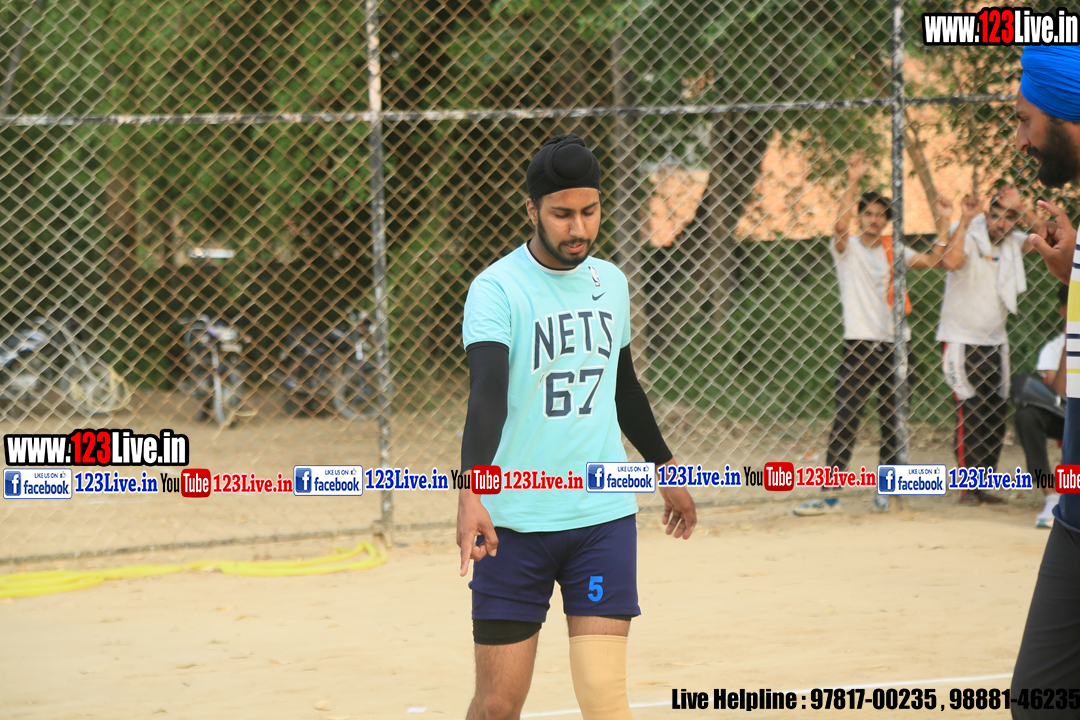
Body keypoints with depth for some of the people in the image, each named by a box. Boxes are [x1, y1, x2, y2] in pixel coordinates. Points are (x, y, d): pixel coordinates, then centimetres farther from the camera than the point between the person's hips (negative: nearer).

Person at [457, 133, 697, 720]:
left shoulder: (611, 282, 8)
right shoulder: (496, 290, -11)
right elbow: (486, 396, -26)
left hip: (604, 515, 4)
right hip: (514, 522, -4)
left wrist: (665, 468, 32)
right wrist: (472, 494, -40)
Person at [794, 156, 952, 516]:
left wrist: (943, 222, -7)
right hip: (860, 345, -4)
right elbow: (840, 225, -19)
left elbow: (931, 260, 0)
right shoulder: (846, 247, 2)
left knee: (894, 421, 6)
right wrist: (852, 183, -27)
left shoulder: (893, 250, 12)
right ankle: (830, 495, -8)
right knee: (845, 420, -8)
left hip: (895, 344, 4)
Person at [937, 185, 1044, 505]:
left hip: (995, 342, 6)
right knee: (970, 415, -11)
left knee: (996, 417, 5)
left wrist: (1023, 209, -17)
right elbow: (951, 262, -33)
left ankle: (984, 485, 12)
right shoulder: (968, 238, -13)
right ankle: (968, 488, -8)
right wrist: (964, 220, -29)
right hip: (962, 340, -6)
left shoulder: (1013, 242, 5)